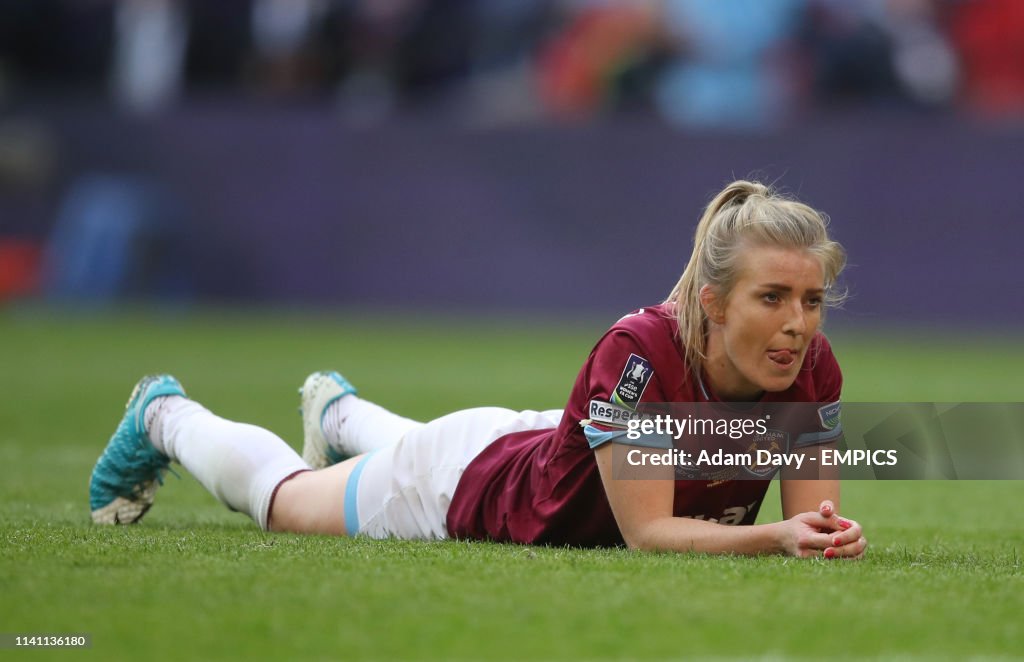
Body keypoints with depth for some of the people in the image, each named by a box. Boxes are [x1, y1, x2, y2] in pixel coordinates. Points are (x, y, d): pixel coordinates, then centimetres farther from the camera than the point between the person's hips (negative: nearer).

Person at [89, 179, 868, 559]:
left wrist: (827, 535, -46)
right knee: (275, 494, 26)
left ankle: (339, 411, 72)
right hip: (469, 479, -5)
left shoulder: (812, 368, -29)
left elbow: (810, 514, -23)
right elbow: (647, 530, -42)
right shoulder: (641, 350, -44)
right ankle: (162, 417, 54)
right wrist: (770, 538, -56)